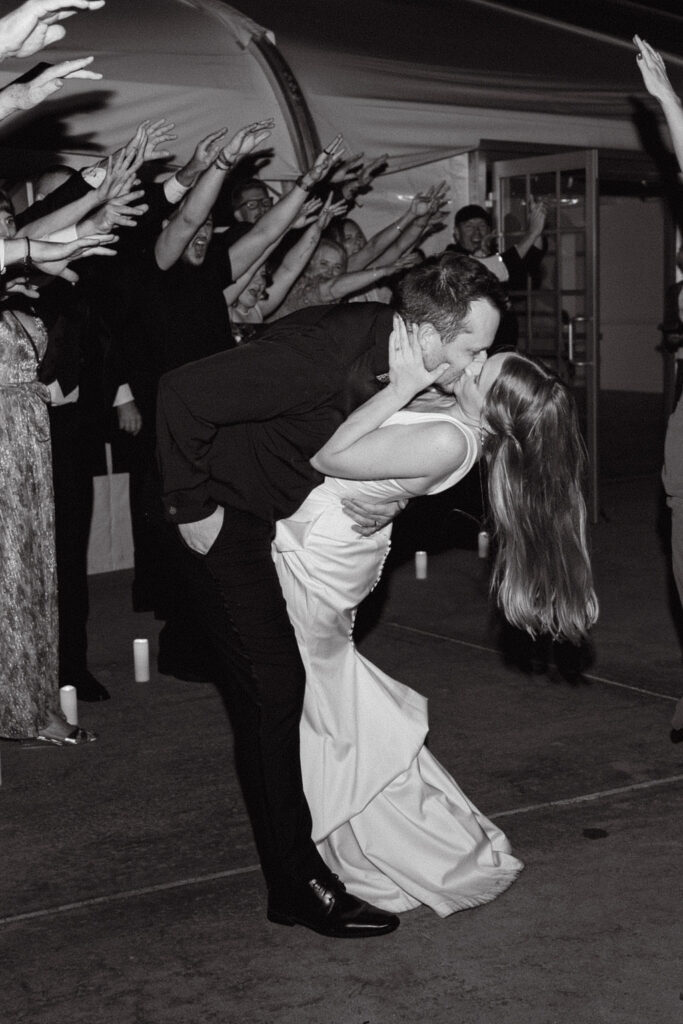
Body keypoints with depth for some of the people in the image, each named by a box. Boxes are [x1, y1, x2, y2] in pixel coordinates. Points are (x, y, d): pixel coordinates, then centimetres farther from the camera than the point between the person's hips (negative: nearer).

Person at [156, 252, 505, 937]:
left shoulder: (392, 350, -6)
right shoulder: (323, 353, -33)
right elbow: (184, 393, -35)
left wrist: (391, 497, -10)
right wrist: (193, 508, -27)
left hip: (278, 516, 9)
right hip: (219, 519, -8)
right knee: (271, 687, -9)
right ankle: (298, 886, -1)